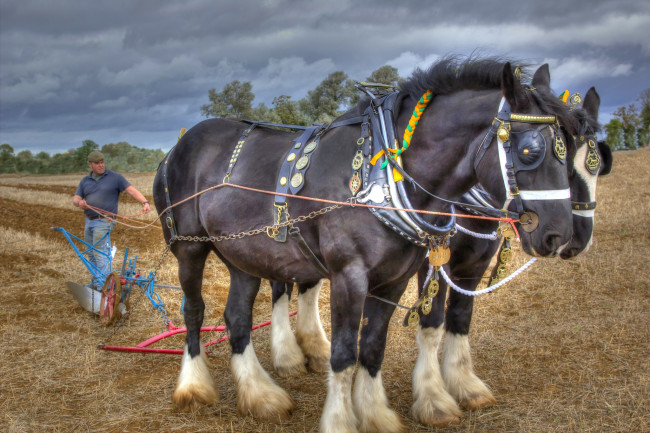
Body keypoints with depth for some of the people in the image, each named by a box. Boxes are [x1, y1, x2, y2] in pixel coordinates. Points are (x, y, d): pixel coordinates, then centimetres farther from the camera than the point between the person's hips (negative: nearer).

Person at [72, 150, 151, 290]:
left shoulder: (114, 177, -2)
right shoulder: (85, 181, 13)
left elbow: (131, 190, -9)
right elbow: (75, 199, 8)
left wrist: (145, 202, -25)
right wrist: (79, 202, -17)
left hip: (104, 222, -6)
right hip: (89, 221, 6)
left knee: (100, 253, -12)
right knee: (91, 254, 13)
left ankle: (102, 287, -12)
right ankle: (96, 282, 25)